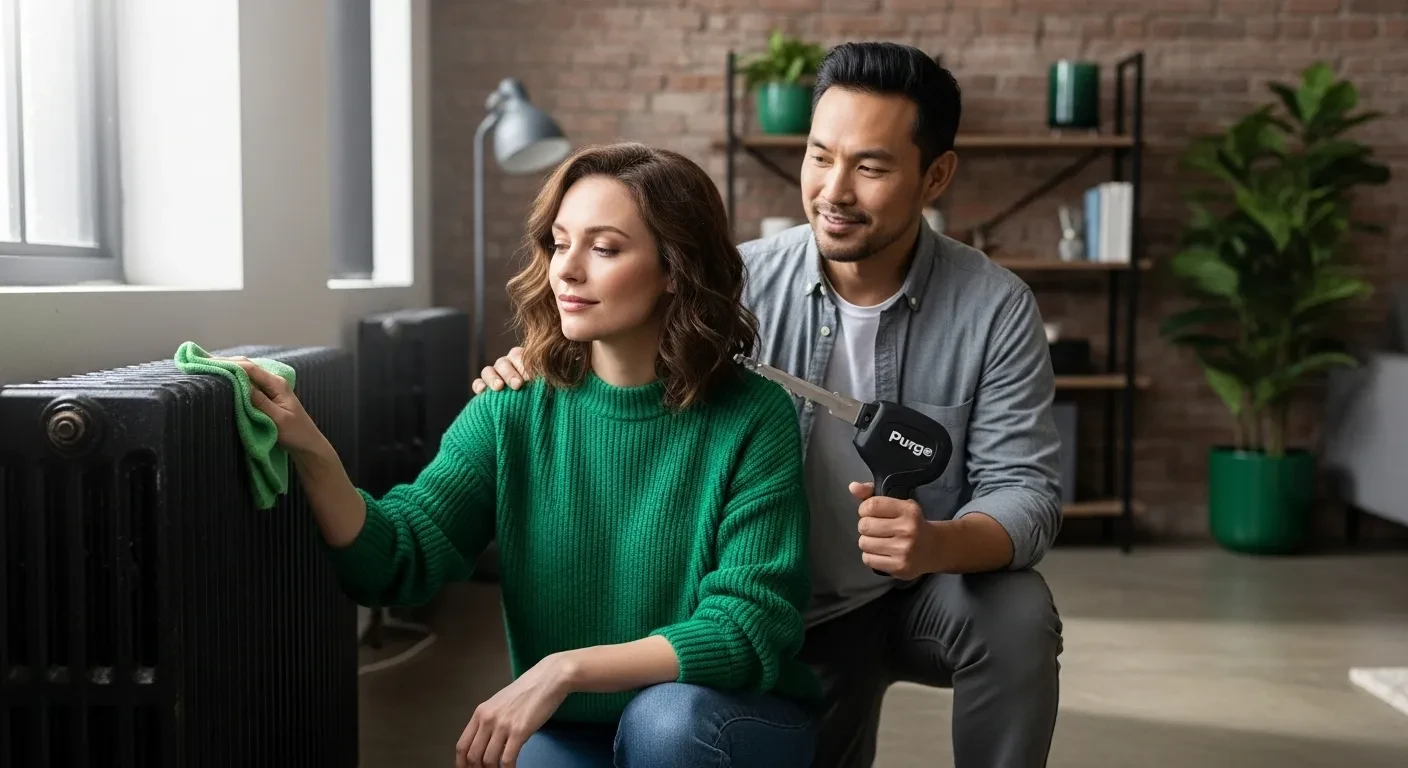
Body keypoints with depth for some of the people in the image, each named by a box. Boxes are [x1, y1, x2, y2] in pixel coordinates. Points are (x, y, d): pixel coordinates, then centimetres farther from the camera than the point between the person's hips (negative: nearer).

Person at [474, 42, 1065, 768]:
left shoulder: (995, 308, -16)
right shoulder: (742, 285, -13)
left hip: (927, 593, -1)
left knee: (1017, 613, -30)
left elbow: (1026, 490, -19)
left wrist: (940, 545, -42)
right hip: (788, 607, 2)